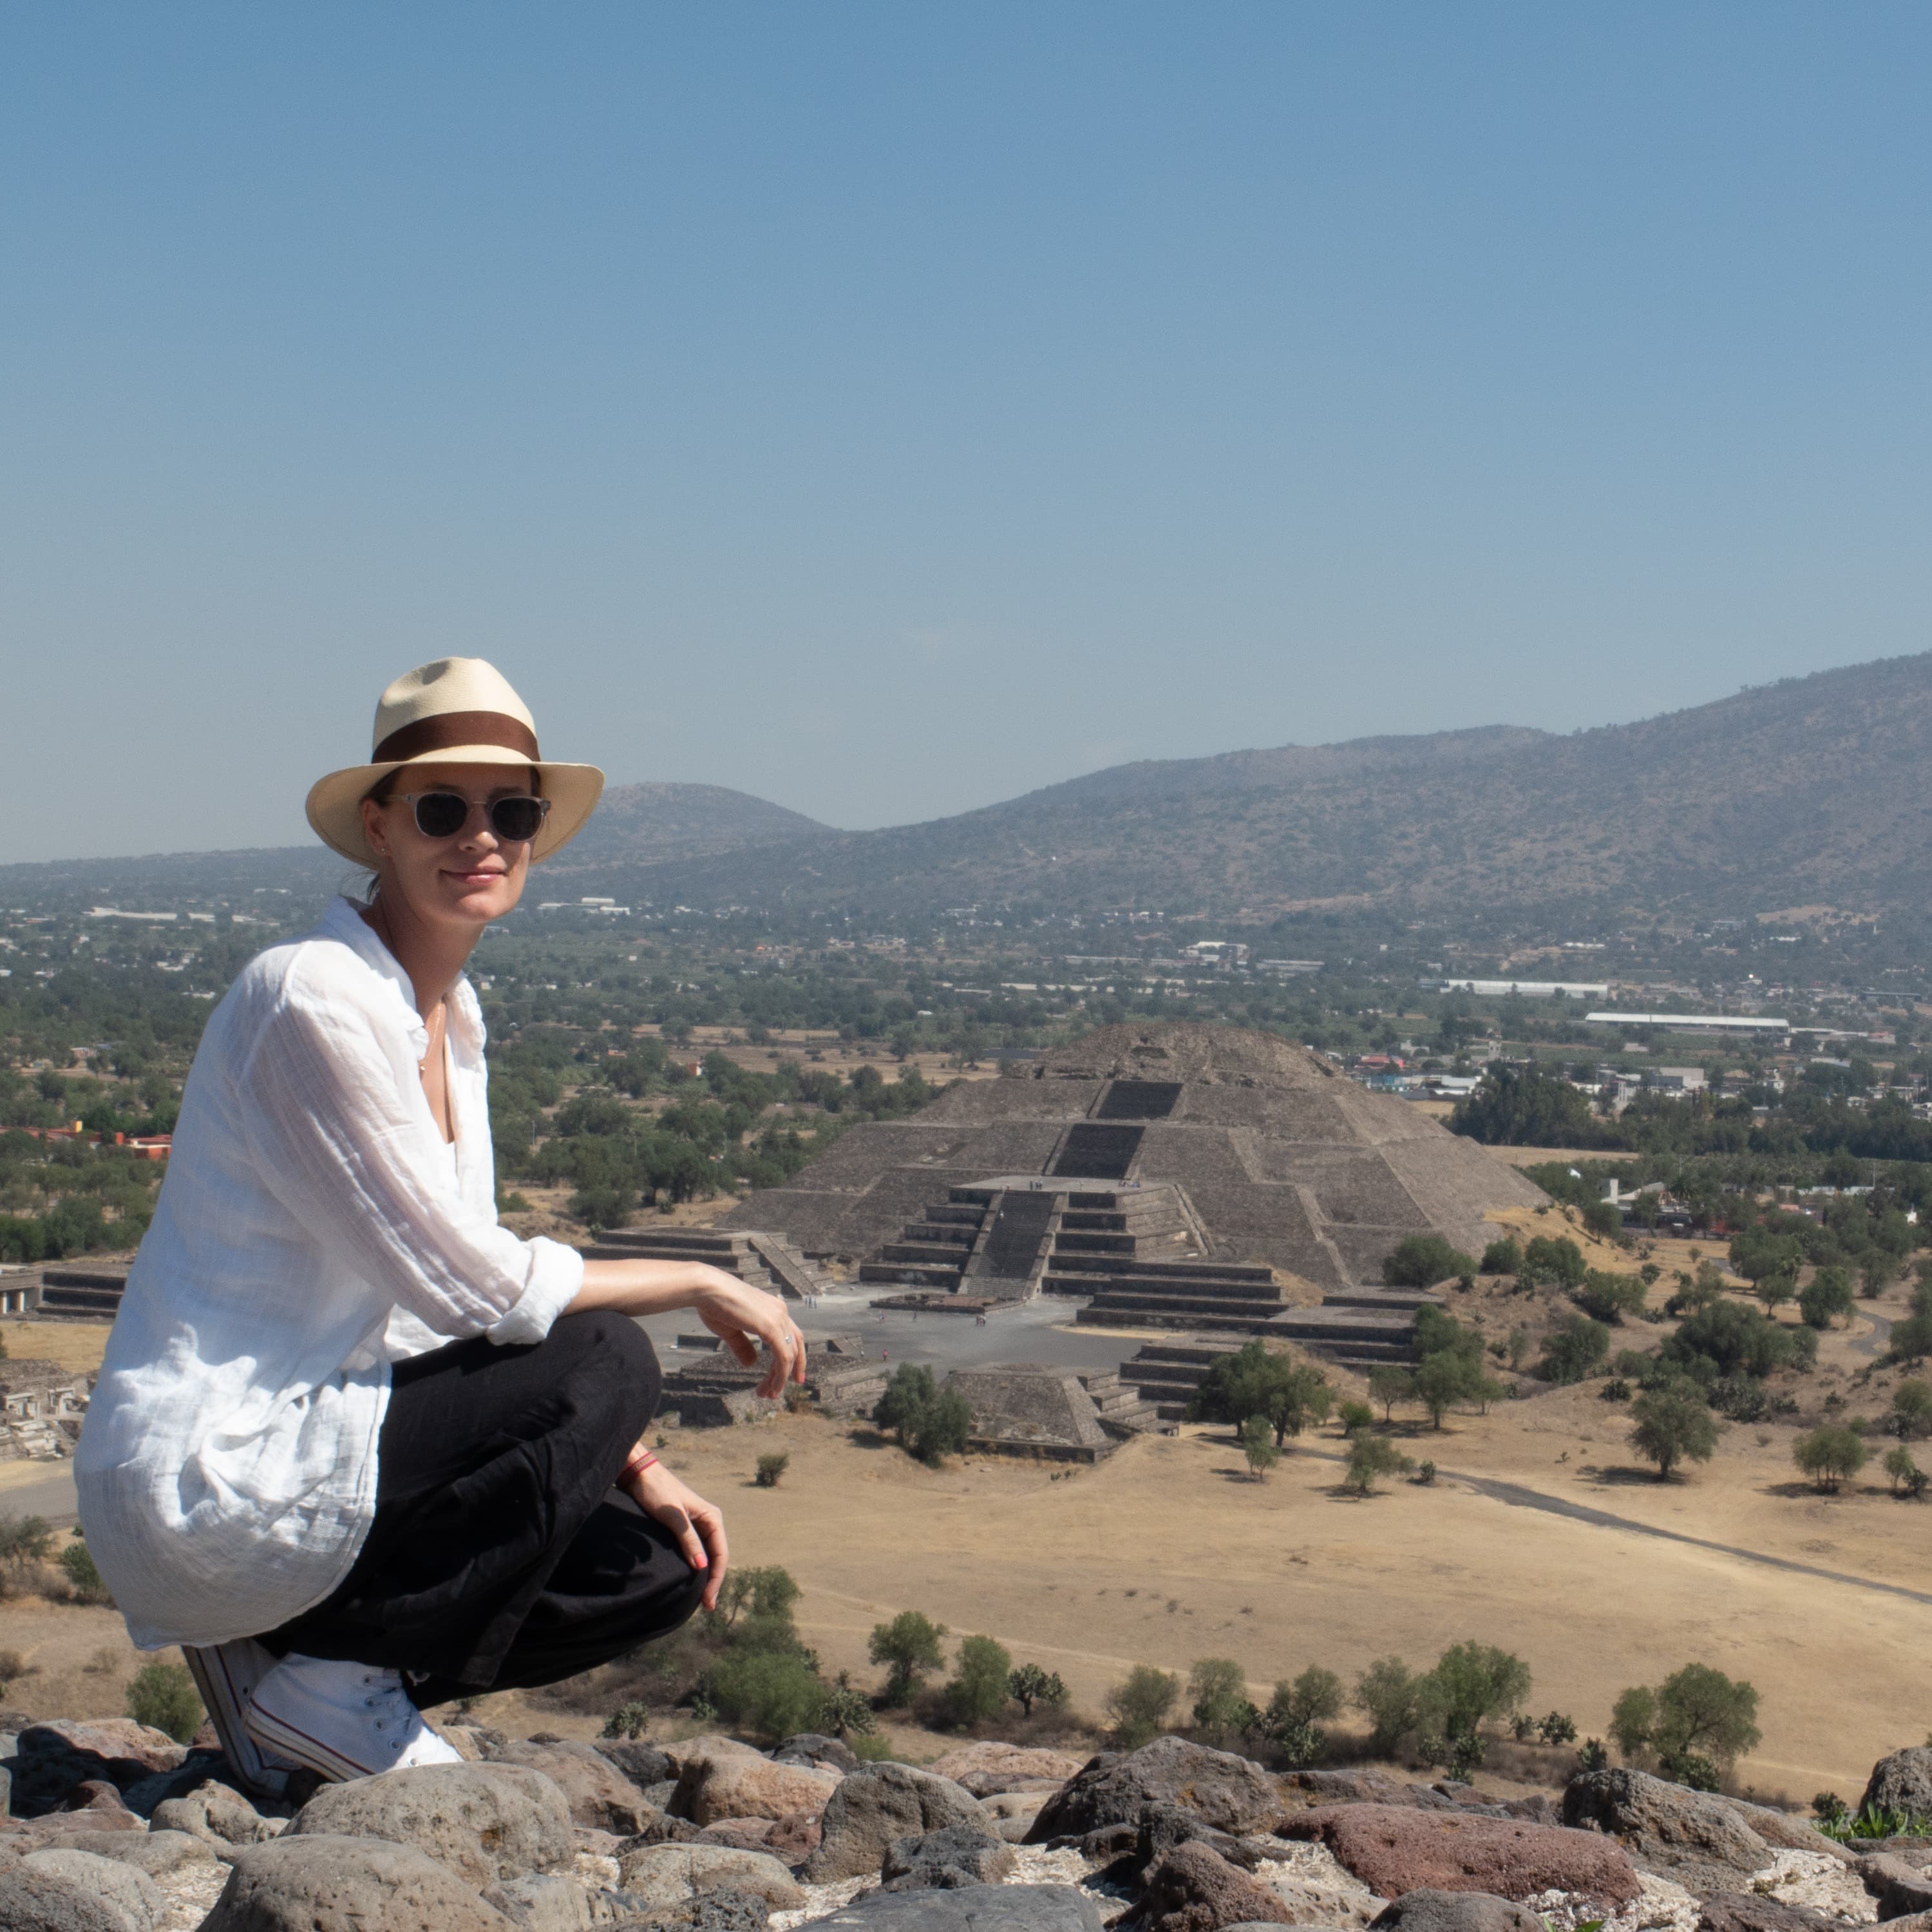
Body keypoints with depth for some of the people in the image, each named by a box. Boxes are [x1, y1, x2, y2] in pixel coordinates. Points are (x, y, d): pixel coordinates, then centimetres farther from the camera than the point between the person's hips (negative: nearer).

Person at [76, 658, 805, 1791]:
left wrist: (636, 1468, 4)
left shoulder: (453, 1018, 11)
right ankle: (332, 1686, -8)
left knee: (658, 1567, 4)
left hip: (291, 1462, 9)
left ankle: (284, 1659, 9)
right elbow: (470, 1288, -19)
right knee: (610, 1361, -16)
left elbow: (472, 1294, 15)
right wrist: (702, 1285, -7)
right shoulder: (314, 999, -17)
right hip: (205, 1484, -9)